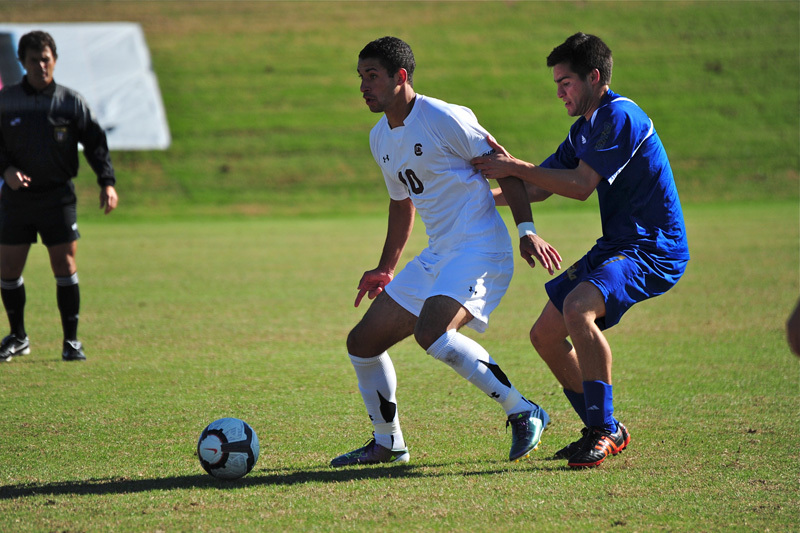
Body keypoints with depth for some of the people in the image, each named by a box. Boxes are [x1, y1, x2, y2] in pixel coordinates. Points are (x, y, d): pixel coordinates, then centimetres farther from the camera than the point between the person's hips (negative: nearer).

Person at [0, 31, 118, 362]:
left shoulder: (71, 102, 0)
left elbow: (95, 143, 3)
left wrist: (107, 182, -9)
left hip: (58, 195, -1)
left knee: (64, 266, -5)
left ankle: (71, 341, 5)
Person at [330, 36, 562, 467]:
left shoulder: (443, 119, -13)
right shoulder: (380, 139, 13)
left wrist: (527, 230, -20)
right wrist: (386, 270, 28)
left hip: (480, 250, -9)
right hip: (437, 256, 9)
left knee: (432, 333, -31)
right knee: (362, 342, 6)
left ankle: (523, 414, -18)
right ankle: (387, 444, 23)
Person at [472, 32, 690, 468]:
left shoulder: (619, 117, -16)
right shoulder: (584, 129, 15)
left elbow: (581, 185, -20)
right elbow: (538, 190, 17)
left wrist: (516, 168, -16)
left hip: (654, 251, -10)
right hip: (615, 247, 10)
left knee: (578, 307, -33)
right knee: (545, 335, 7)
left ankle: (605, 430, -23)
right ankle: (602, 430, 18)